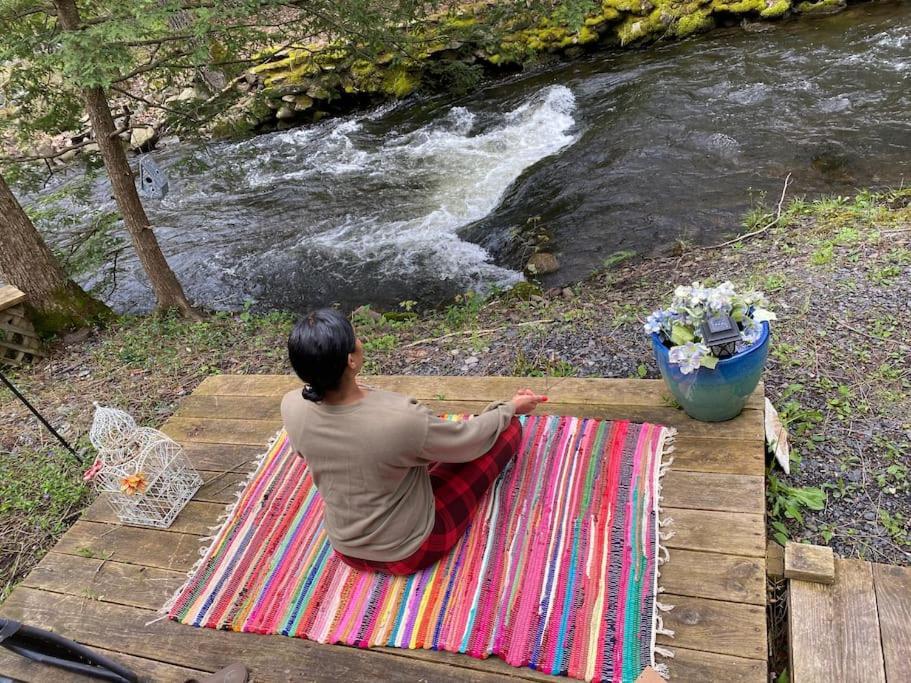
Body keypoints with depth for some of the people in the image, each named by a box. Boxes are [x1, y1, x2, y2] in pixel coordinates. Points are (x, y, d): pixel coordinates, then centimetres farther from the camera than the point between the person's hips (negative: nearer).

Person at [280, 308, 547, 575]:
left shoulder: (291, 406, -20)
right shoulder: (401, 419, -36)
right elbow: (469, 439, -15)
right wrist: (512, 407, 6)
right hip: (409, 551, -5)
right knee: (509, 429, 6)